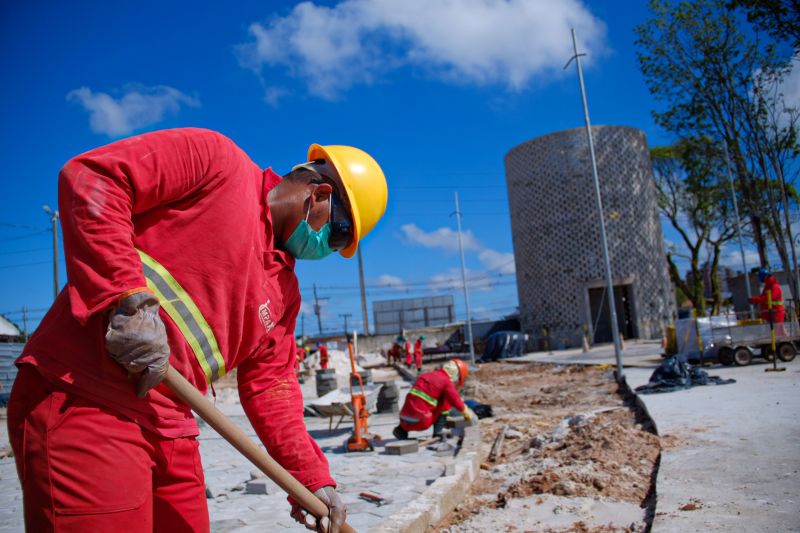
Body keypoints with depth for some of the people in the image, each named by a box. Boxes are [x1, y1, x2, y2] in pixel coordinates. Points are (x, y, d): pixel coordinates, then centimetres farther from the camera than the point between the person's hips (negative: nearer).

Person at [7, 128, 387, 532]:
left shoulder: (284, 290, 14)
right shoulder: (215, 159, -6)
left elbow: (270, 388, 14)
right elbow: (90, 176, -16)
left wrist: (313, 479, 7)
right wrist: (131, 299, -24)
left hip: (169, 429, 8)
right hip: (82, 404, -8)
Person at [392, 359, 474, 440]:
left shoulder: (425, 375, 19)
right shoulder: (447, 382, -2)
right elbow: (457, 403, -4)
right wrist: (467, 414, 17)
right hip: (421, 423, -6)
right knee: (447, 400, 9)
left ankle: (402, 430, 18)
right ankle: (438, 432, 3)